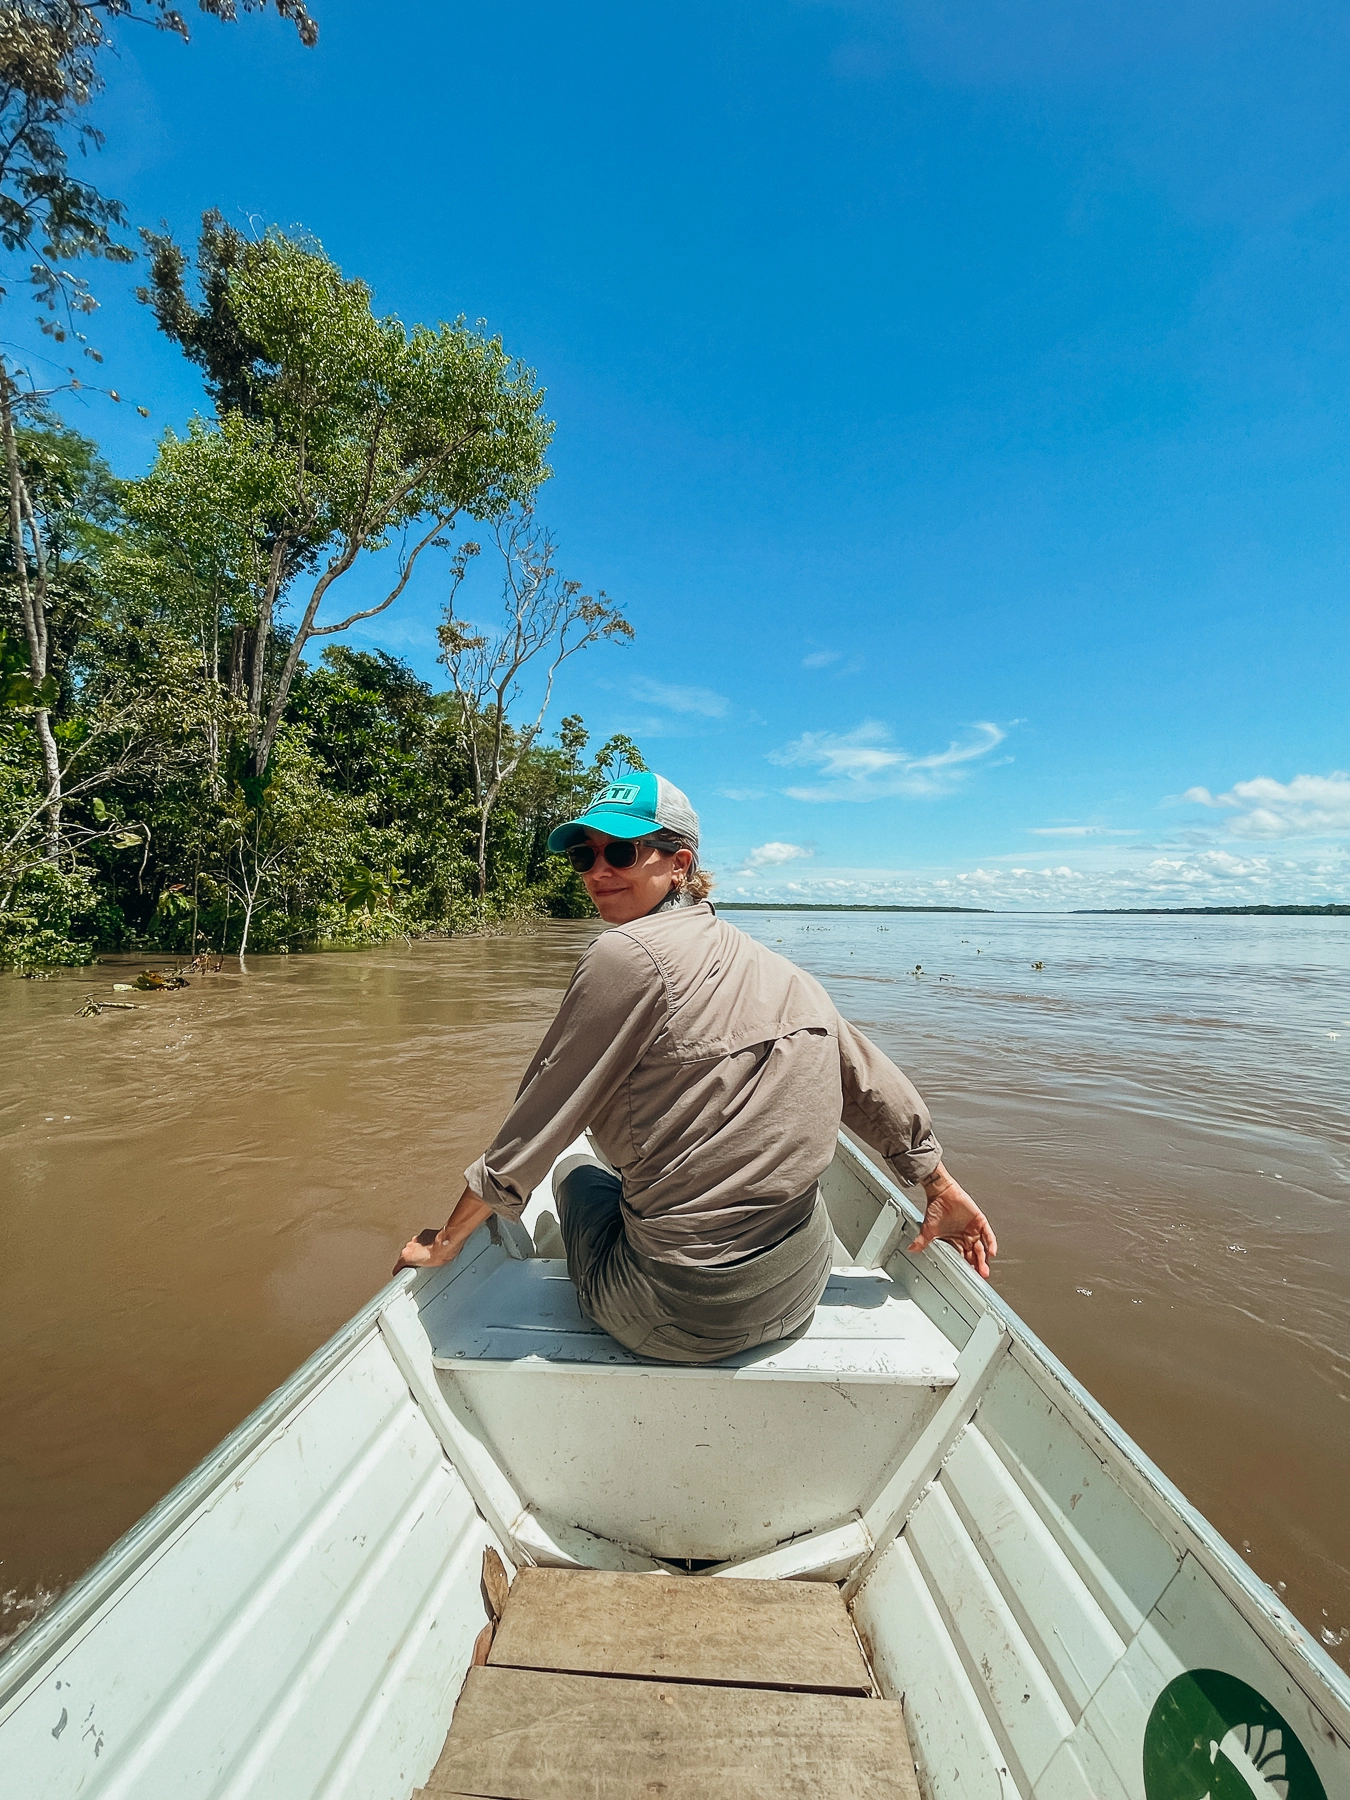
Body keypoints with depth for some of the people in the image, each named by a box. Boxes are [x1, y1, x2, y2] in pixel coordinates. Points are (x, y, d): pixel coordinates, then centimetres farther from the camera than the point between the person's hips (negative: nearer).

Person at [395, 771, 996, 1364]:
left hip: (685, 1323, -6)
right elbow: (876, 1090, 9)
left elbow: (534, 1132, -14)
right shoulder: (781, 969, 1)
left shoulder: (629, 952, -20)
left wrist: (445, 1242, 1)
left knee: (577, 1169, 21)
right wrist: (944, 1190, 22)